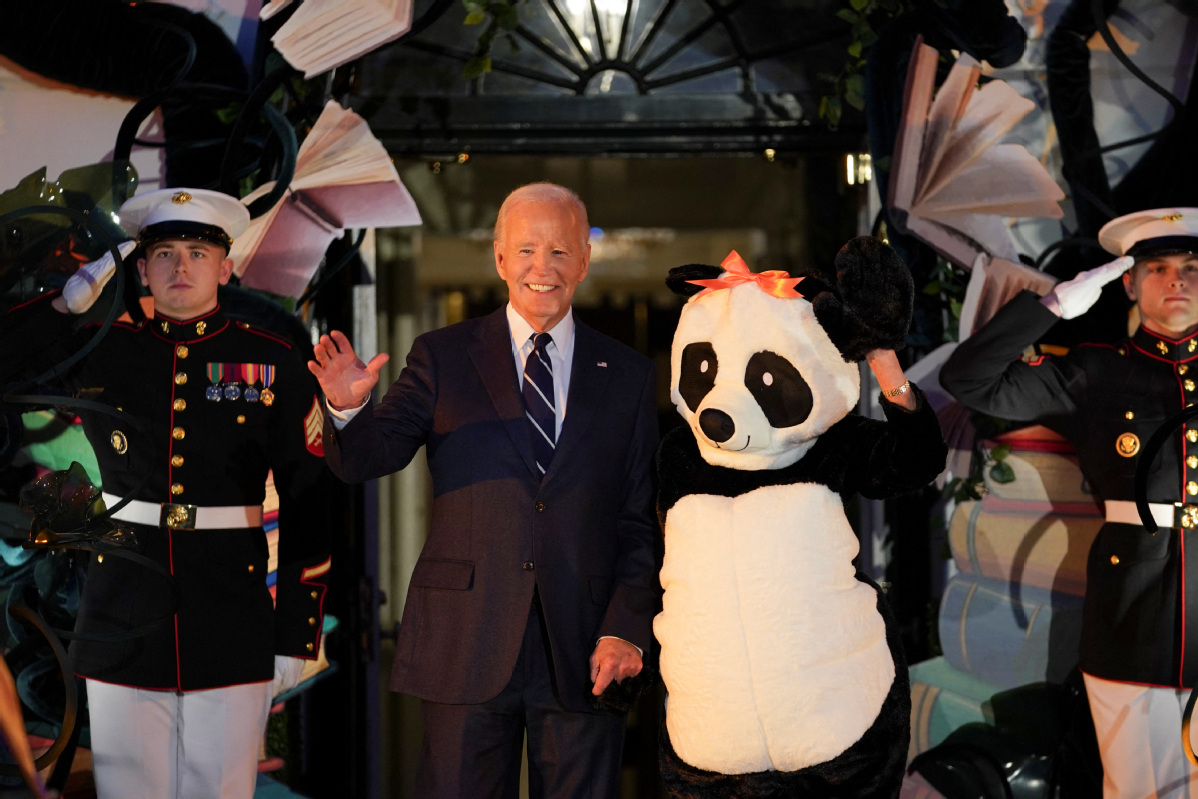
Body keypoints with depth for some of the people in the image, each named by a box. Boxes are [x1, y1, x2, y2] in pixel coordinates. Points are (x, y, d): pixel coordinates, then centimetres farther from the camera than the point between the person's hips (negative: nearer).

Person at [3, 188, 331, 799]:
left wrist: (296, 636, 0)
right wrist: (81, 288, 1)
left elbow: (308, 508, 2)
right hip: (123, 628, 1)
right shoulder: (99, 352, 6)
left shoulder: (274, 364, 2)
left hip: (232, 630, -1)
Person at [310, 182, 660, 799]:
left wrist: (627, 631, -4)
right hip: (465, 647, -1)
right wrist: (349, 408, -24)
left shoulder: (627, 376, 9)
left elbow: (641, 523, 8)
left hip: (582, 655, 1)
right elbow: (364, 459, -2)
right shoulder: (443, 358, 7)